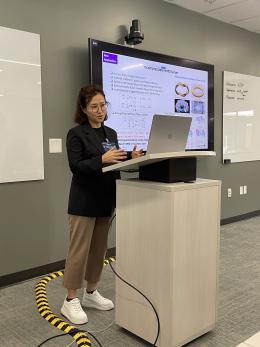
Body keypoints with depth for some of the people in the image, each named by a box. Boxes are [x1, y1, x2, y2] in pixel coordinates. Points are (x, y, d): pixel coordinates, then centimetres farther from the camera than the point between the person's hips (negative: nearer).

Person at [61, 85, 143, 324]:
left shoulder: (111, 133, 13)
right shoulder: (76, 134, -7)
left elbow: (115, 164, 14)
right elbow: (76, 167, -16)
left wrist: (130, 158, -5)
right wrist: (102, 159, -29)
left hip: (106, 199, 7)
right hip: (84, 201, -7)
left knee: (99, 249, 14)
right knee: (79, 250, -1)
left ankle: (91, 293, 29)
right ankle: (70, 301, 12)